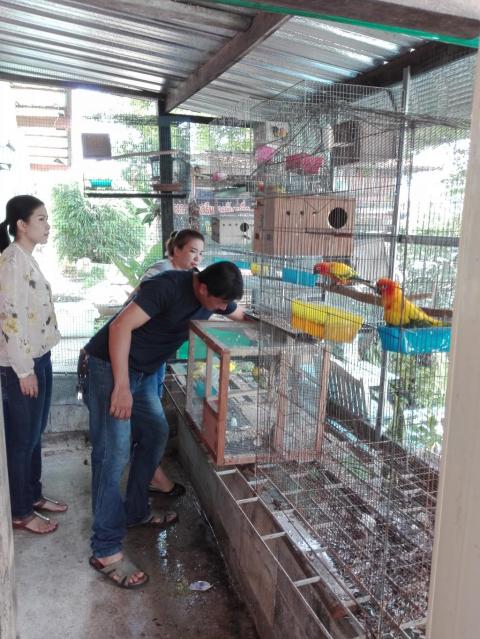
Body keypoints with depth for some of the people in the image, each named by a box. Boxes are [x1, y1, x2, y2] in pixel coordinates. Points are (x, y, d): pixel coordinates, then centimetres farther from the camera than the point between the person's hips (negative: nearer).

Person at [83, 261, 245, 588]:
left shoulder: (215, 295, 0)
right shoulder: (168, 286, -27)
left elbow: (242, 315, 21)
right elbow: (120, 326, -30)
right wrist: (121, 385, -32)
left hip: (144, 371, 9)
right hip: (111, 365, -9)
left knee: (156, 434, 14)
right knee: (113, 454, -11)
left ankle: (135, 511, 31)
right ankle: (105, 551, -4)